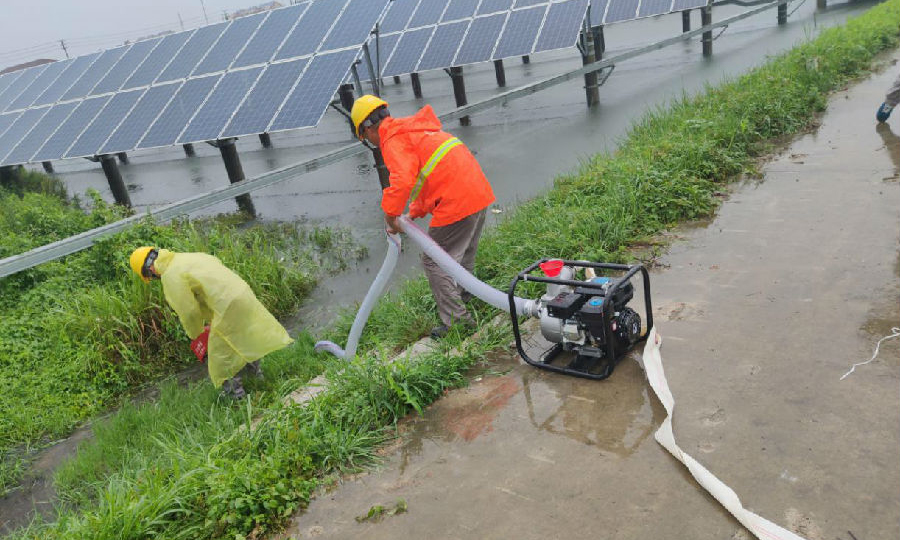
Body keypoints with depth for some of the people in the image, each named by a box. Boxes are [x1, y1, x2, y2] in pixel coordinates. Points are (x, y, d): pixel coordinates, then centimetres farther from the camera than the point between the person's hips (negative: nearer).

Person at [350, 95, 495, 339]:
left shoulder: (393, 140, -8)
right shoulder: (414, 128, 24)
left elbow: (403, 180, -26)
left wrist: (391, 216, -12)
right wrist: (414, 213, 21)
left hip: (456, 203, -10)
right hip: (479, 192, 10)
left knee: (434, 261, 2)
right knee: (463, 254, 27)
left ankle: (455, 321, 5)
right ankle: (463, 299, 45)